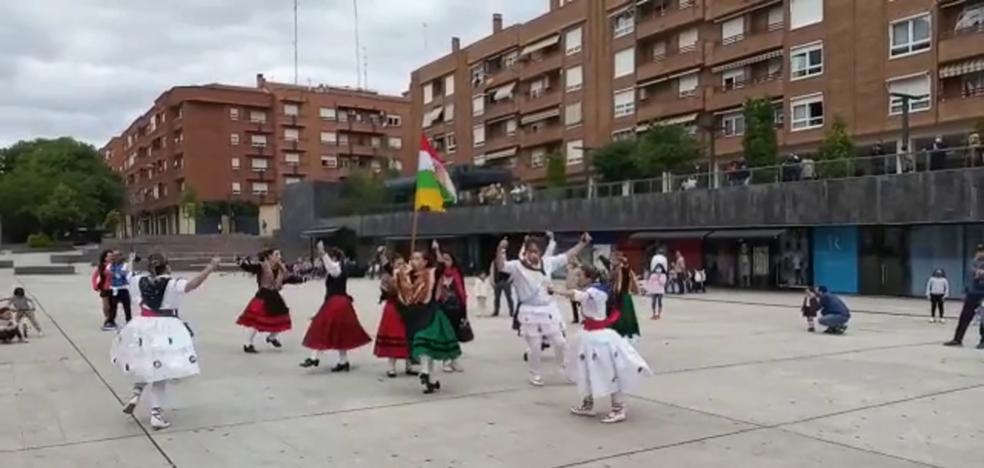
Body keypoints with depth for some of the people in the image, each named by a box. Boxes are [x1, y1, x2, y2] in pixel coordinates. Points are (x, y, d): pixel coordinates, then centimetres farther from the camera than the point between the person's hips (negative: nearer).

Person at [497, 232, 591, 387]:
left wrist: (583, 243, 5)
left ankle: (566, 369, 39)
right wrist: (501, 249, -45)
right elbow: (501, 266, -27)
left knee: (560, 342, 14)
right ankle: (535, 375, 29)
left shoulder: (548, 263, 1)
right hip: (530, 313, -4)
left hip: (549, 310, 4)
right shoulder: (517, 266, -12)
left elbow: (568, 256, 9)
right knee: (535, 348, 6)